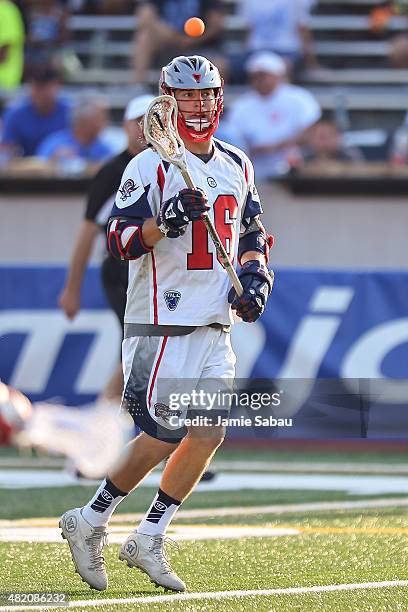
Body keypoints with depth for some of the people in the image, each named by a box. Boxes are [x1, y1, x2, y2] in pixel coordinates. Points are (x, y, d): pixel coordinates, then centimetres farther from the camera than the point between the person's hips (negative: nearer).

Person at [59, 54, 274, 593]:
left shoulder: (237, 165, 13)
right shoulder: (151, 166, -8)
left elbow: (252, 234, 24)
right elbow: (120, 241, -15)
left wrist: (255, 276, 6)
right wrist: (169, 221, -31)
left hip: (216, 326, 7)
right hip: (162, 324, -7)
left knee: (209, 434, 1)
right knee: (164, 435, -9)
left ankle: (148, 542, 10)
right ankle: (89, 523, 7)